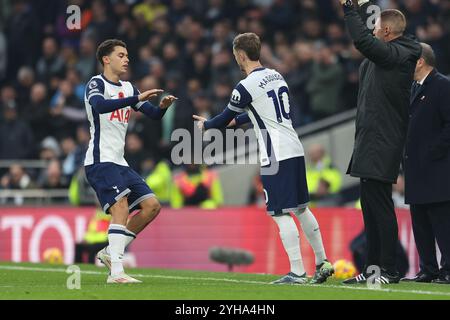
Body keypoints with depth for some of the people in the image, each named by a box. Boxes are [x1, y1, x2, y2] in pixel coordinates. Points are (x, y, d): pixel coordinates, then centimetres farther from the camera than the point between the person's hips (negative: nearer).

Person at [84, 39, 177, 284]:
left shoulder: (128, 88, 18)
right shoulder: (96, 84, -6)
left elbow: (154, 115, 16)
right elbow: (100, 106, -28)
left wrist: (163, 106, -7)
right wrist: (137, 98, -36)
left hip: (119, 162, 9)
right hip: (101, 160, -9)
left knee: (151, 206, 4)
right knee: (121, 204, -24)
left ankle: (110, 252, 12)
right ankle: (116, 272, -28)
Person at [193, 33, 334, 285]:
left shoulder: (245, 87, -11)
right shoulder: (276, 76, 14)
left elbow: (225, 118, 3)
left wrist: (206, 124, 24)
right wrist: (238, 119, 44)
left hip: (276, 156, -8)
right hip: (295, 149, 8)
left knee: (281, 214, -6)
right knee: (301, 208, 17)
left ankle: (298, 272, -8)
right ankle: (322, 262, 21)